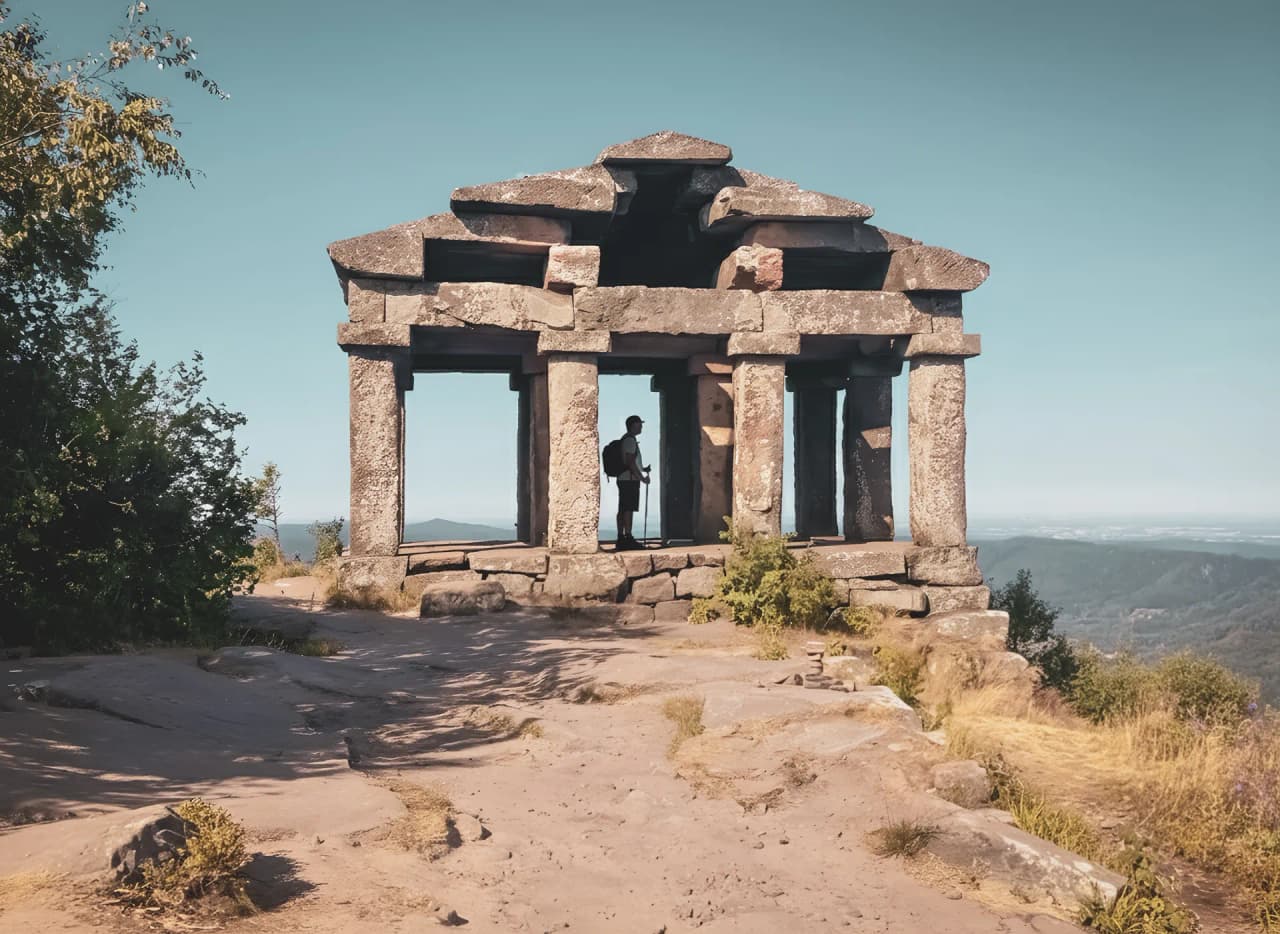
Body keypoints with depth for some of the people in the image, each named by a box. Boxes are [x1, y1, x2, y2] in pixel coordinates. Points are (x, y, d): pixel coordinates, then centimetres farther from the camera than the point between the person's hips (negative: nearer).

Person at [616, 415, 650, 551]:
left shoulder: (625, 440, 21)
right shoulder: (630, 440, -11)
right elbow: (630, 462, -18)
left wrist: (642, 469, 19)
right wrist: (642, 478, -14)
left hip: (623, 479, 10)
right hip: (630, 479, -10)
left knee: (622, 509, 8)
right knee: (628, 509, -12)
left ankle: (621, 539, 8)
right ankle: (628, 538, -15)